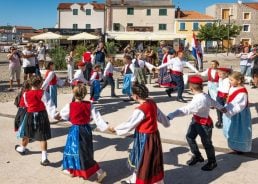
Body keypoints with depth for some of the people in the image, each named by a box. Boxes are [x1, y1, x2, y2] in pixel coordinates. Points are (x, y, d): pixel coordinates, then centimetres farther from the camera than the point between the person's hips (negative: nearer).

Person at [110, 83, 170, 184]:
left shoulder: (140, 110, -26)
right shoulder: (152, 103, -2)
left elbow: (130, 124, -17)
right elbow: (160, 115, 12)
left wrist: (115, 129, -4)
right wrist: (166, 122, 33)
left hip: (145, 139, -9)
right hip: (153, 135, 9)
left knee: (144, 163, 8)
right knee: (140, 160, 25)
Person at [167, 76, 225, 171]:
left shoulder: (199, 100, -36)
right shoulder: (205, 96, -5)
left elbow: (185, 110, -43)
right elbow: (214, 102, 15)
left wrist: (170, 116, -47)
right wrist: (221, 108, 37)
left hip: (204, 124, -9)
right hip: (196, 121, 9)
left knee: (206, 143, 10)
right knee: (189, 137, 18)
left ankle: (212, 162, 35)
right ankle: (197, 156, 40)